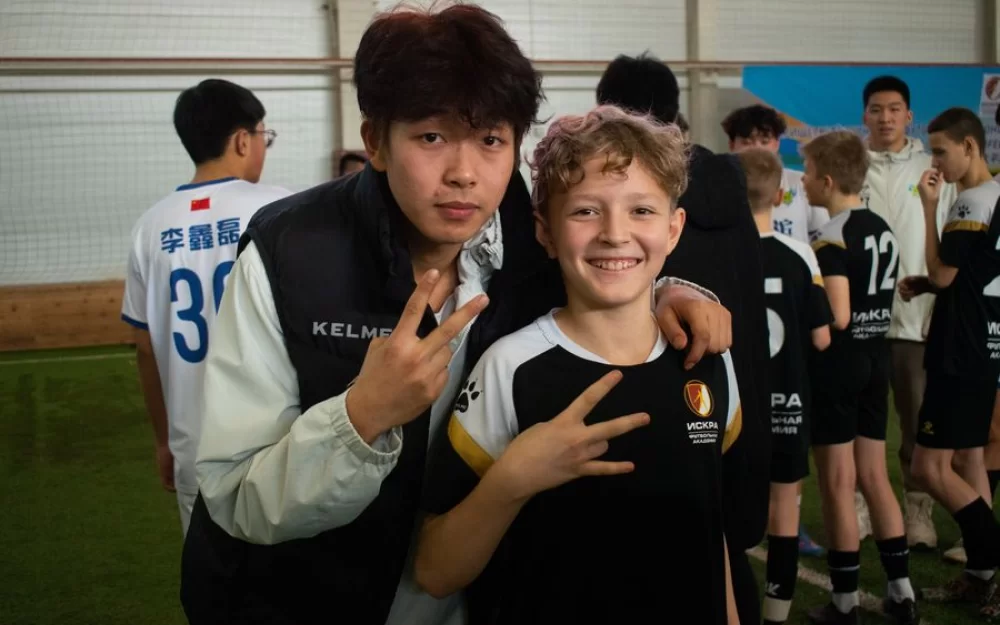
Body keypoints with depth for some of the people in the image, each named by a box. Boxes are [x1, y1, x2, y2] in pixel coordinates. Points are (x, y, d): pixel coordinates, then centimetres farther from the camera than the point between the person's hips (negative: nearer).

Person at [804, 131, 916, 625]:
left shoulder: (832, 238, -17)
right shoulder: (882, 229, 9)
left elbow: (837, 317, -25)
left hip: (838, 362, -8)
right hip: (875, 357, 8)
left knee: (838, 486, 2)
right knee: (874, 477, 15)